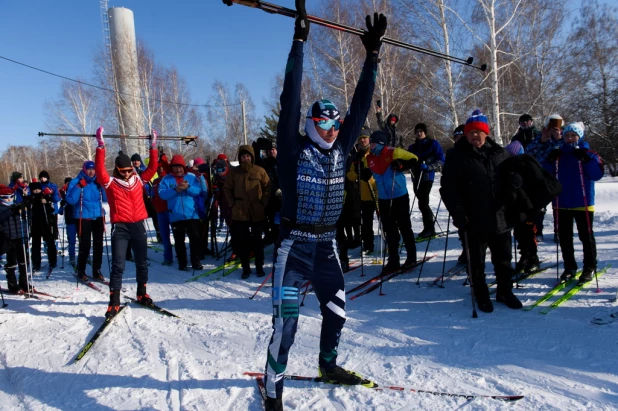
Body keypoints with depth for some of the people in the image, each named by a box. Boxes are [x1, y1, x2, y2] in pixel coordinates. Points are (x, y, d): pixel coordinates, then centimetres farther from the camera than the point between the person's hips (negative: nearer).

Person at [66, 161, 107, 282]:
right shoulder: (76, 182, -3)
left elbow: (106, 199, 4)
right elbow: (71, 200, -11)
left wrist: (102, 186, -8)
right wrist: (79, 187, -20)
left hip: (98, 217, 4)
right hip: (83, 218, -4)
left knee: (98, 245, 6)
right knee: (85, 246, -6)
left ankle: (97, 271, 16)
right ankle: (81, 271, 10)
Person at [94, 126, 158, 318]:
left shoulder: (139, 180, 8)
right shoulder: (110, 182, -1)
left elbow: (152, 167, 8)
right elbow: (99, 169, -14)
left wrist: (153, 147, 5)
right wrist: (101, 146, -18)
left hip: (138, 225, 4)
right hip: (120, 227, -3)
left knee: (142, 262, 14)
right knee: (118, 265, -7)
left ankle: (142, 294, 31)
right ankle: (114, 302, -3)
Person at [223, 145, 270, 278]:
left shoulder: (260, 171, -1)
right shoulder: (234, 172, 3)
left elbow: (268, 188, 3)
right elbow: (227, 189, 10)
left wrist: (263, 203, -4)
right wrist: (232, 203, 1)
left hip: (257, 213, -1)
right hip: (239, 213, 1)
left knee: (257, 240, 7)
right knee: (242, 241, 4)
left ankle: (259, 266, 18)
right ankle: (245, 267, 15)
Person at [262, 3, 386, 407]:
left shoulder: (340, 150, 4)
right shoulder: (294, 150, -10)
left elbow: (360, 106, 4)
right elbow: (290, 101, -18)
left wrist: (373, 54, 2)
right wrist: (299, 41, -20)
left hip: (327, 246, 6)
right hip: (294, 246, -6)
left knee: (337, 311, 19)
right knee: (286, 323, -6)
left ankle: (329, 365, 44)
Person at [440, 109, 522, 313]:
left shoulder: (499, 153, 7)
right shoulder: (457, 156, -5)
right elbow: (448, 188, -8)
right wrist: (458, 213, -15)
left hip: (501, 218, 4)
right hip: (474, 221, -3)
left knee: (503, 259, 16)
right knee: (477, 262, 9)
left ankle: (505, 291, 34)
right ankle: (481, 296, 26)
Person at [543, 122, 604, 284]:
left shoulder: (587, 154, -2)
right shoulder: (557, 154, 8)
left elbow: (597, 175, -12)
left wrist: (586, 160, -23)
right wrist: (550, 161, -13)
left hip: (582, 203, -3)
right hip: (561, 203, 4)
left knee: (586, 236, 5)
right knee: (564, 237, 10)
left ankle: (590, 267, 16)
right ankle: (569, 266, 21)